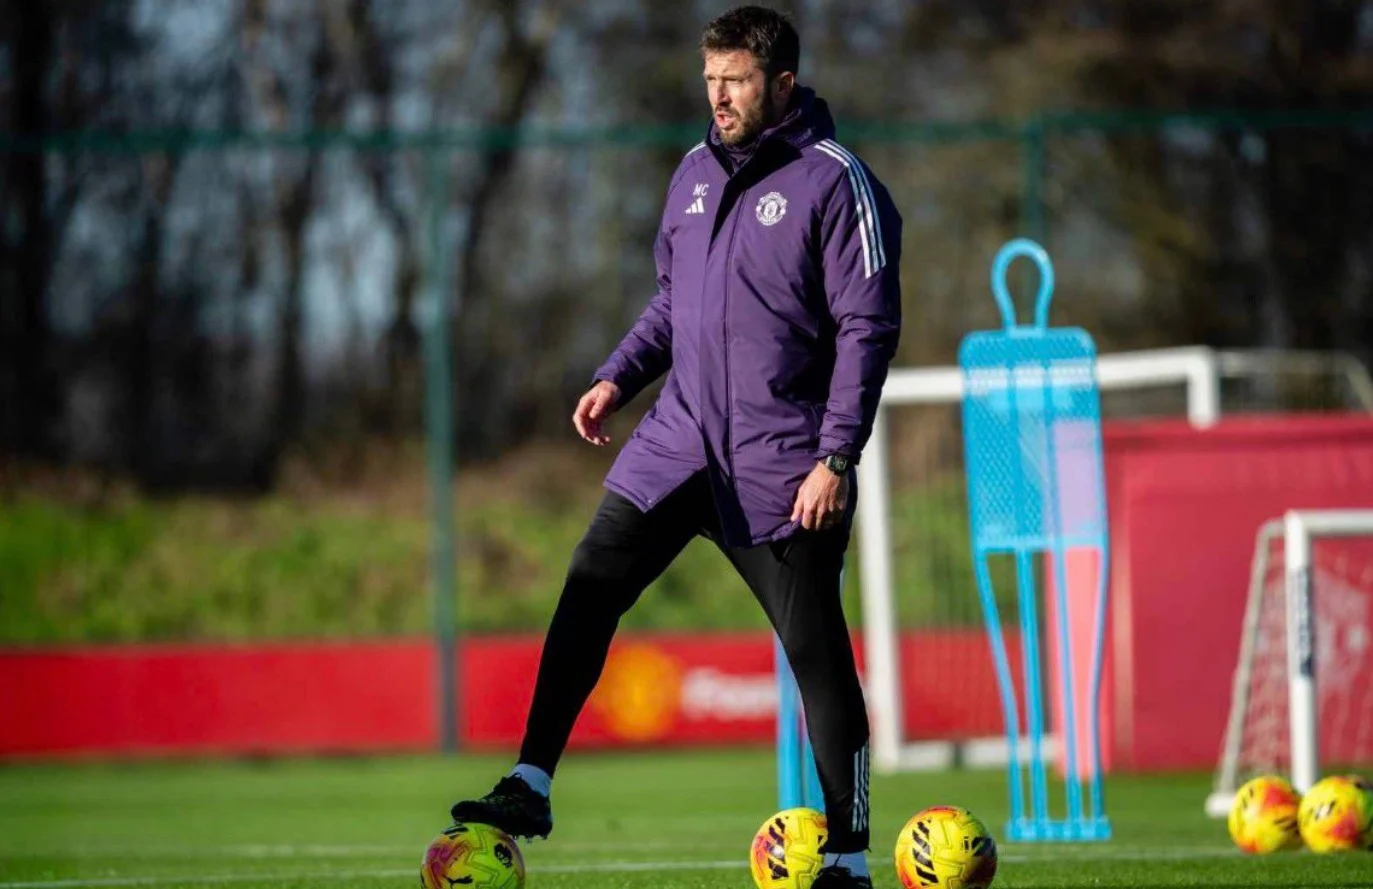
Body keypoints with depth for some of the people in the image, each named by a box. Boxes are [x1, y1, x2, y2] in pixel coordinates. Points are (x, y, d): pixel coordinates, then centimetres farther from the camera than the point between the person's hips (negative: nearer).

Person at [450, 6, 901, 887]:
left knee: (816, 650, -1)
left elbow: (868, 328, -11)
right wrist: (618, 378, 8)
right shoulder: (696, 172, 11)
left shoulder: (836, 183, -9)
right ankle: (531, 788, -5)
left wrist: (837, 459, -16)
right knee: (589, 590, -8)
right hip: (679, 440, 6)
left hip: (783, 466, -6)